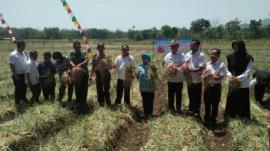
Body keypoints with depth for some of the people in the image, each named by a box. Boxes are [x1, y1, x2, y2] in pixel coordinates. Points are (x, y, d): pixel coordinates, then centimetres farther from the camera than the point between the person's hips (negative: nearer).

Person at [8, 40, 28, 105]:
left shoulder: (24, 53, 7)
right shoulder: (13, 55, -15)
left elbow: (27, 62, 15)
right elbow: (11, 66, -16)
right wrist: (15, 75, -17)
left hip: (25, 74, 7)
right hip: (18, 75, -7)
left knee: (24, 88, 18)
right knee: (18, 89, 6)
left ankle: (23, 99, 37)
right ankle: (17, 101, 21)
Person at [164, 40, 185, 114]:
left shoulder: (182, 55, -5)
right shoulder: (167, 55, 7)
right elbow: (165, 66, 9)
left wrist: (177, 69, -26)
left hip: (179, 79, -3)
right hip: (170, 79, 3)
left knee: (178, 95, 9)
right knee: (170, 95, 12)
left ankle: (178, 109, 22)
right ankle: (171, 109, 26)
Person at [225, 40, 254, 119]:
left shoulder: (248, 59, -10)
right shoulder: (230, 57, 0)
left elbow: (248, 72, -13)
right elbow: (227, 69, 5)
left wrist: (237, 78, -20)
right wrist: (231, 76, -13)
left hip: (243, 85, -3)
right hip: (232, 84, 3)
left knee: (243, 103, 6)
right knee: (231, 102, 12)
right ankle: (230, 116, 28)